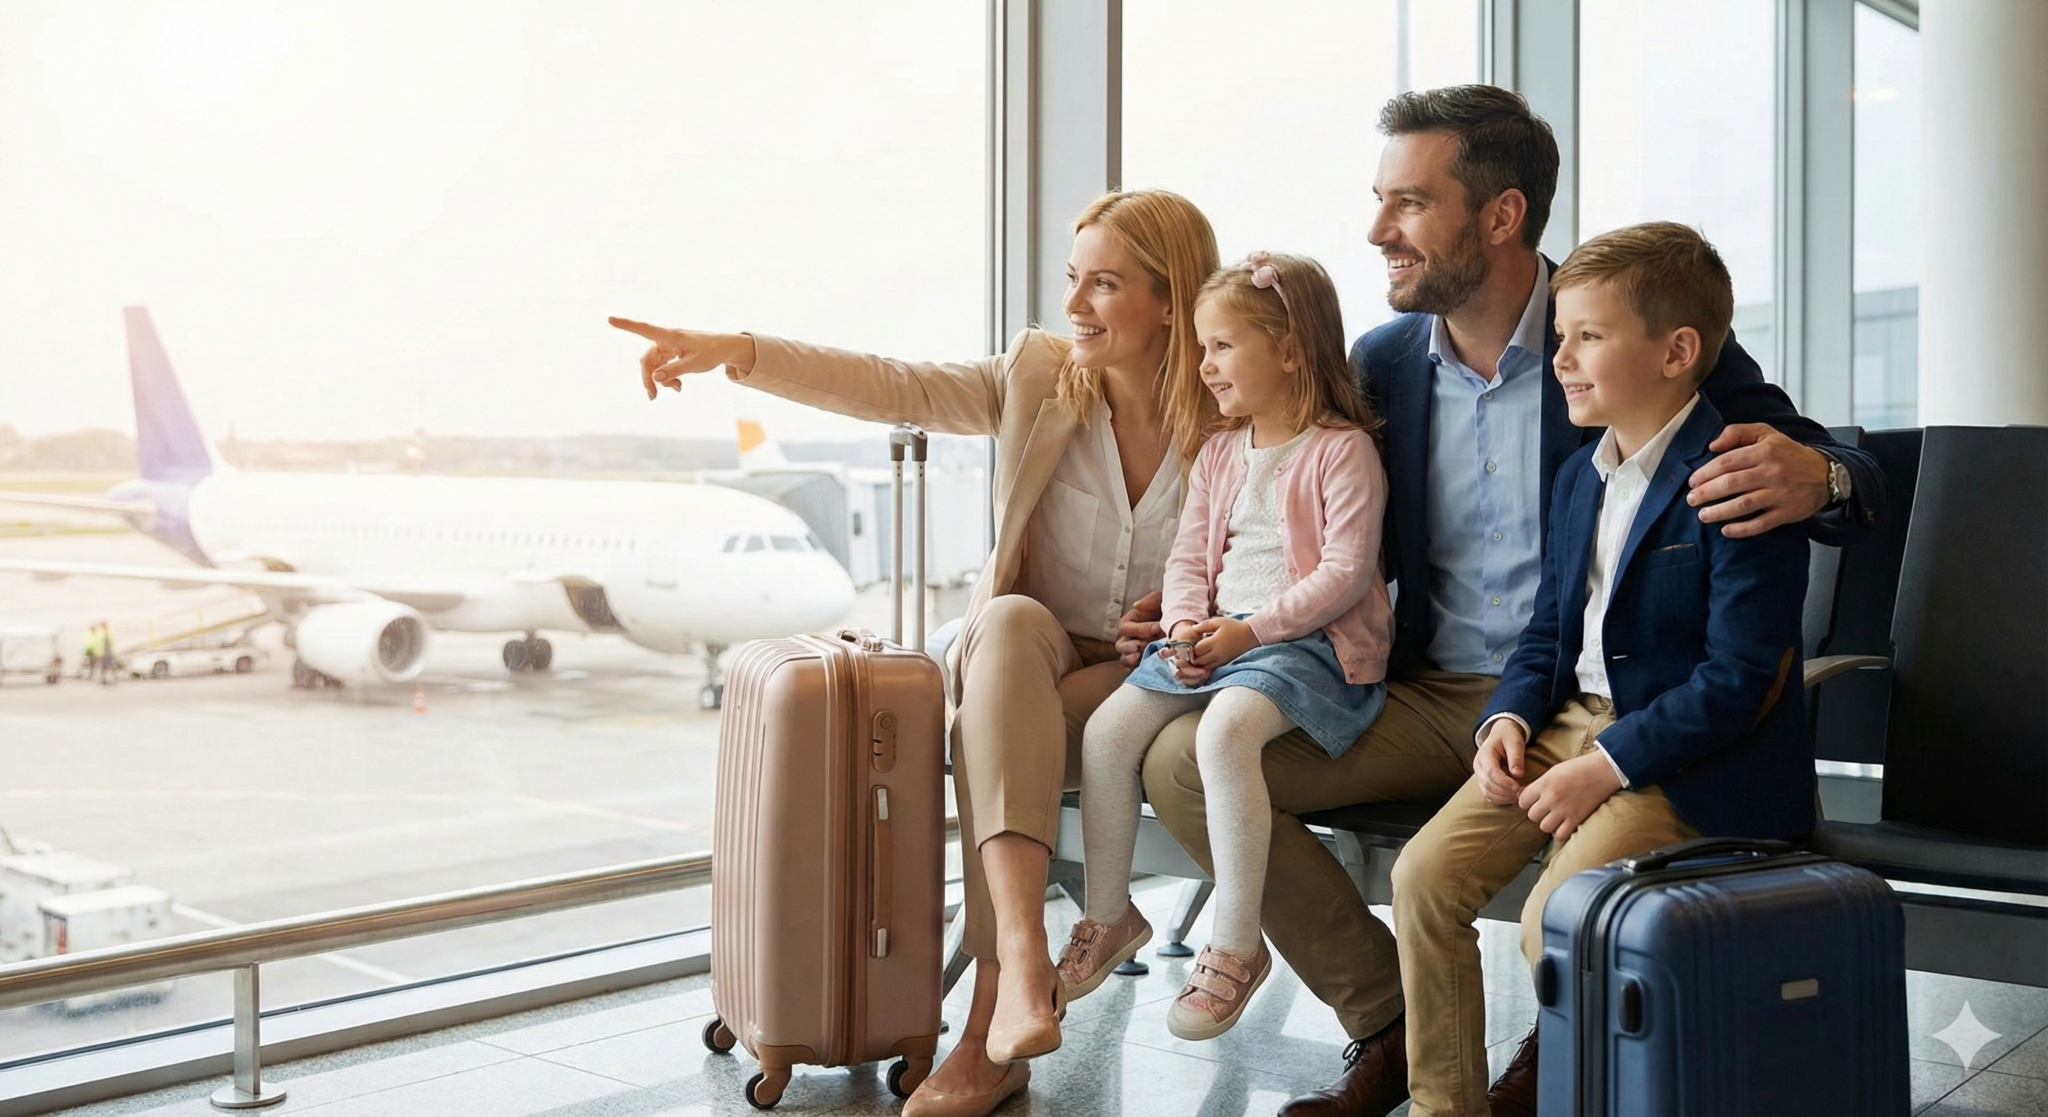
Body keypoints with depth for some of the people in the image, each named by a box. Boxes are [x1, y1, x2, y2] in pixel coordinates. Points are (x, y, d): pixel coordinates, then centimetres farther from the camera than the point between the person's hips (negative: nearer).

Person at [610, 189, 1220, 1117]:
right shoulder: (1037, 375, 0)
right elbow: (893, 388, -12)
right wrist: (736, 353, -24)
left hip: (1147, 677, -1)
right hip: (1024, 659, 2)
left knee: (994, 739, -30)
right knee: (1006, 621, -34)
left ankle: (989, 1031, -23)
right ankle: (1023, 955, -44)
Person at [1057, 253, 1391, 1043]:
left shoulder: (1342, 449, -6)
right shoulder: (1218, 455, 18)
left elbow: (1346, 571, -13)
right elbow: (1188, 557, 13)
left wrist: (1251, 629, -20)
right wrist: (1188, 625, -8)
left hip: (1309, 640, -7)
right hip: (1217, 636, 7)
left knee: (1224, 731, -35)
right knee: (1107, 729, -11)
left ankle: (1236, 947, -22)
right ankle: (1109, 916, 7)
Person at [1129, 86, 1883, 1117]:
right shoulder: (1381, 362, 5)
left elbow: (1853, 480, -6)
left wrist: (1815, 479, -32)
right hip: (1427, 698, 6)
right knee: (1183, 762, -11)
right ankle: (1390, 1026, 2)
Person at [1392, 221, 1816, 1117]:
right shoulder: (1580, 477, 13)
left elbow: (1737, 680, -19)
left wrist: (1607, 767, -21)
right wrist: (1509, 719, -1)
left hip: (1693, 755, -8)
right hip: (1574, 721, 8)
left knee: (1553, 920, -24)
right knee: (1424, 874, -9)